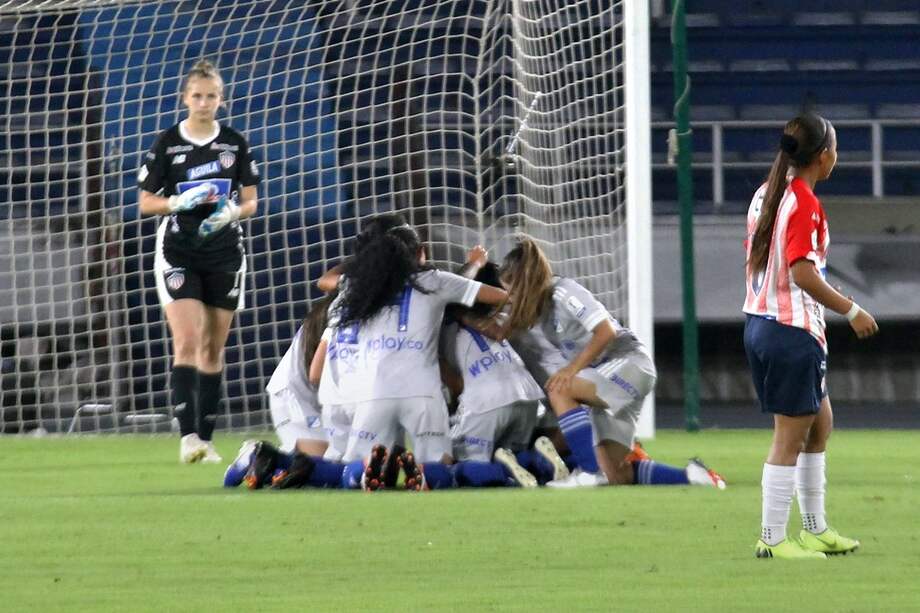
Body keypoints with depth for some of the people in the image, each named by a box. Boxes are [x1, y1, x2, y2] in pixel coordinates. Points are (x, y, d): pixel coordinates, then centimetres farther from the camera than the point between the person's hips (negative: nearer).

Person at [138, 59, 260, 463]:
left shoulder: (235, 143, 5)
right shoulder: (167, 143, -1)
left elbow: (251, 202, 9)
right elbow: (146, 202, 2)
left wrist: (233, 212, -13)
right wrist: (180, 202, -17)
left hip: (224, 254, 3)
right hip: (178, 254, -3)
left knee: (213, 349, 6)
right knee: (186, 343, -16)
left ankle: (206, 439, 11)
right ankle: (187, 435, -23)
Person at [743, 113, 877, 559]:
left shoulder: (766, 194, 10)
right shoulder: (805, 204, -17)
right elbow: (803, 274, -23)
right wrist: (851, 311, -14)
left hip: (759, 321, 10)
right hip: (793, 331, -10)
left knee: (820, 423, 19)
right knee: (791, 437, -3)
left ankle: (816, 530, 24)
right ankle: (773, 539, 0)